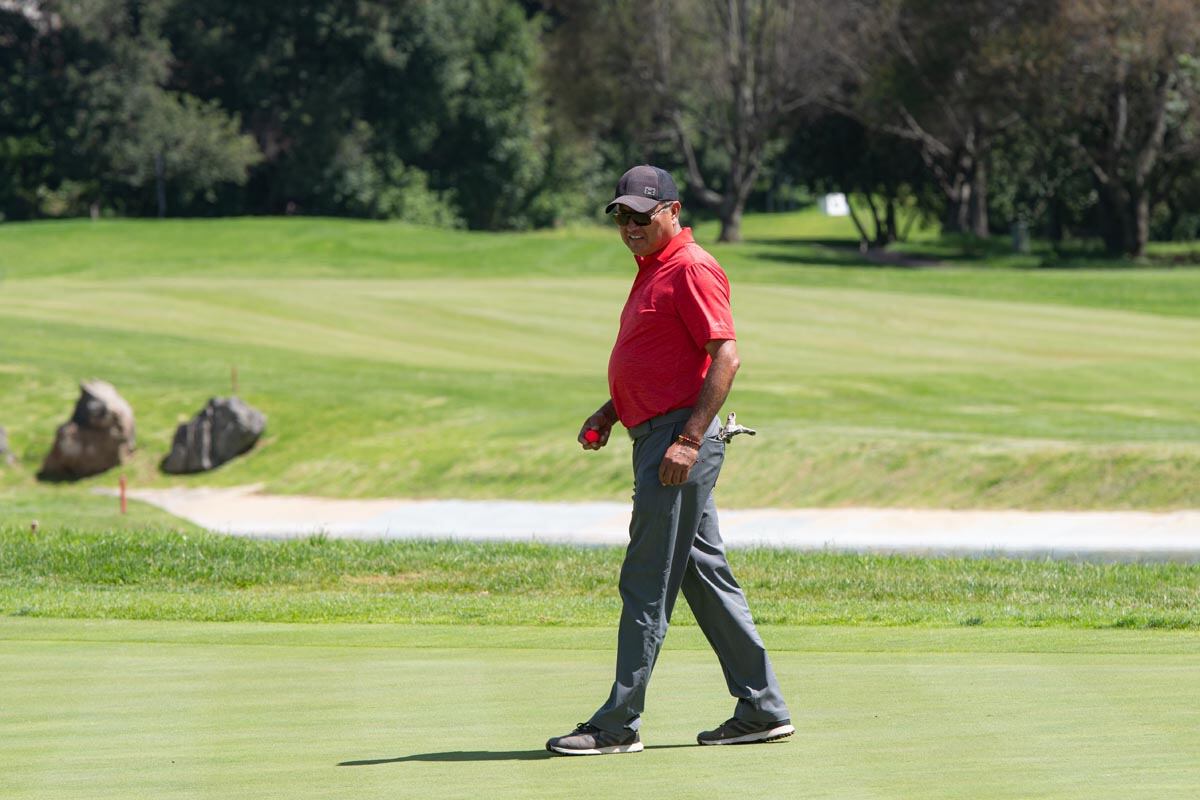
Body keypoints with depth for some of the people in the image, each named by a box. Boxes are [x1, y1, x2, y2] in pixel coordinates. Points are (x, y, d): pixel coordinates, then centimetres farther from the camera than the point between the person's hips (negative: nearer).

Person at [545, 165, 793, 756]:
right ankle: (762, 709, 16)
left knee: (646, 583, -8)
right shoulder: (653, 271, 19)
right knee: (706, 578, 12)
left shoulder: (691, 270, -12)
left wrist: (689, 439, -24)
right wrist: (611, 412, 16)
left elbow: (725, 356, -20)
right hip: (656, 438, 11)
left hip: (679, 441, -11)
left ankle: (619, 724, -5)